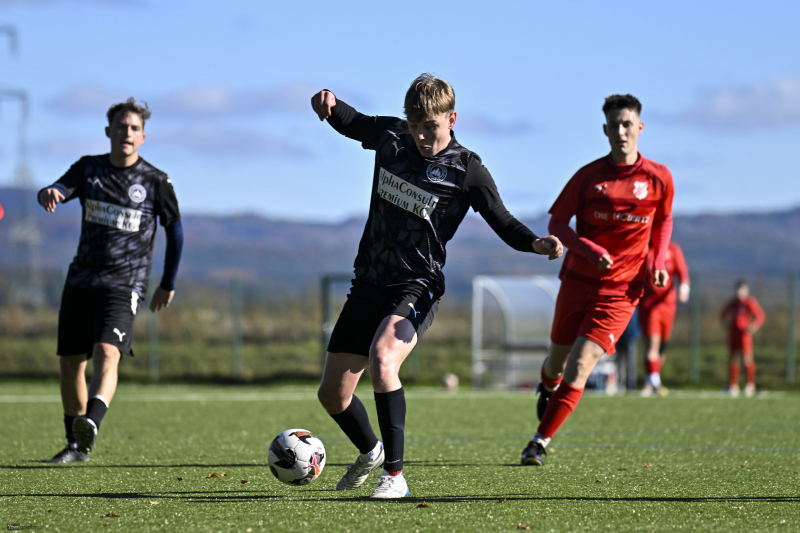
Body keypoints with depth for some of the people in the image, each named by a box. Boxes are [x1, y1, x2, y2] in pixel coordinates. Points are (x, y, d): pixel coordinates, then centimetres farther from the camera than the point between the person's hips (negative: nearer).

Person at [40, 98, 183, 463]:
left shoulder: (155, 182, -1)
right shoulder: (89, 168, 7)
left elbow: (175, 230, 9)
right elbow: (57, 191, -7)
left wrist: (168, 284, 11)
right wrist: (50, 195, -34)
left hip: (124, 285, -4)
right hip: (81, 279, 4)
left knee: (107, 354, -26)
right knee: (70, 363, 7)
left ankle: (91, 424, -46)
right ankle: (77, 446, 20)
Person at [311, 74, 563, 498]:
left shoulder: (467, 171, -9)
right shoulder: (390, 136, 3)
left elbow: (502, 222, -2)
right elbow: (353, 123, 23)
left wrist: (536, 244, -22)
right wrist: (329, 104, 1)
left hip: (416, 287, -6)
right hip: (368, 283, 6)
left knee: (381, 359, -35)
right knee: (332, 395, 7)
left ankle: (395, 476, -27)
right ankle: (369, 453, 39)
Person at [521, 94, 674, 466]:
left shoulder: (658, 178, -2)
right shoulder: (588, 176, -4)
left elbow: (663, 221, 16)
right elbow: (556, 224, -1)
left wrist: (659, 262, 0)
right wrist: (589, 249, -18)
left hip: (620, 290, -1)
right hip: (578, 280, 1)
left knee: (579, 366, -15)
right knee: (558, 360, 16)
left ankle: (540, 442, -7)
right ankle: (548, 386, 54)